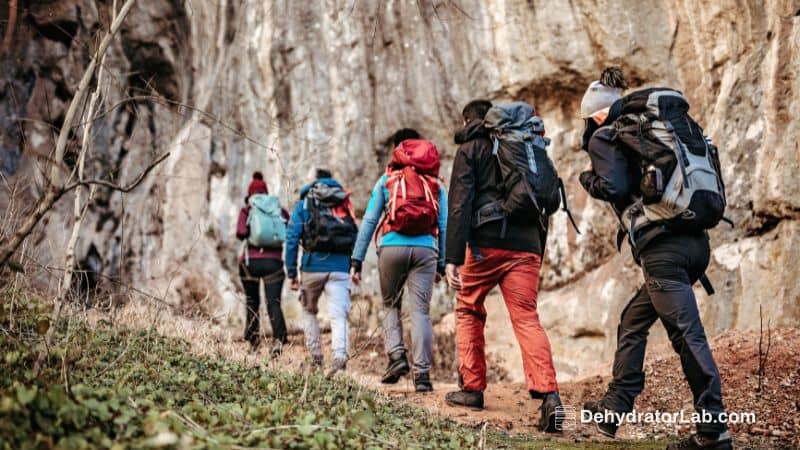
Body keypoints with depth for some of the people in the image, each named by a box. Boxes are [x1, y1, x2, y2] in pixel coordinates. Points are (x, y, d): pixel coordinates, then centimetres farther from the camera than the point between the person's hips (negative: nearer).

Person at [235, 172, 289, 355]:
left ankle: (253, 340, 16)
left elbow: (241, 232, -10)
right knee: (274, 302, -5)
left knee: (252, 302, 16)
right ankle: (278, 339, -25)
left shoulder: (247, 209, 4)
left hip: (250, 261, 0)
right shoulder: (279, 209, 10)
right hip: (274, 261, 1)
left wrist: (249, 234, 10)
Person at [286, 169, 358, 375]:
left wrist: (292, 273, 3)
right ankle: (340, 356, -28)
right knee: (339, 316, -6)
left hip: (313, 266, -1)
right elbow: (355, 238, 11)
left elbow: (292, 238, 2)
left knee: (309, 311, 21)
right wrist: (352, 269, 15)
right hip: (340, 268, 1)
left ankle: (316, 358, 18)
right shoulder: (345, 204, 16)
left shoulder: (304, 204, 10)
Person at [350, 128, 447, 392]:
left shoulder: (387, 179, 13)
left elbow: (369, 220, 8)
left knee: (390, 304, 17)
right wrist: (442, 263, 15)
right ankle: (422, 373, -7)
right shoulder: (436, 183, 16)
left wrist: (357, 259, 8)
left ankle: (396, 354, -4)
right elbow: (444, 226, 11)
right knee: (420, 310, 0)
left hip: (392, 247, -1)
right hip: (426, 249, 1)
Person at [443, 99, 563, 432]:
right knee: (527, 318, -3)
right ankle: (548, 395, -21)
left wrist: (453, 258, -9)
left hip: (486, 243, -3)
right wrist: (538, 255, 25)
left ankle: (472, 389, 15)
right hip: (526, 246, 4)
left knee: (468, 311, 16)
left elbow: (460, 205, -5)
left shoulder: (470, 149, 8)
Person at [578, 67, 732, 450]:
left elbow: (613, 187, -12)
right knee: (632, 321, 18)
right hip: (695, 241, 8)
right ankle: (614, 408, 24)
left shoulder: (604, 136, 2)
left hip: (662, 246, -8)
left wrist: (587, 179, 6)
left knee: (687, 335, -7)